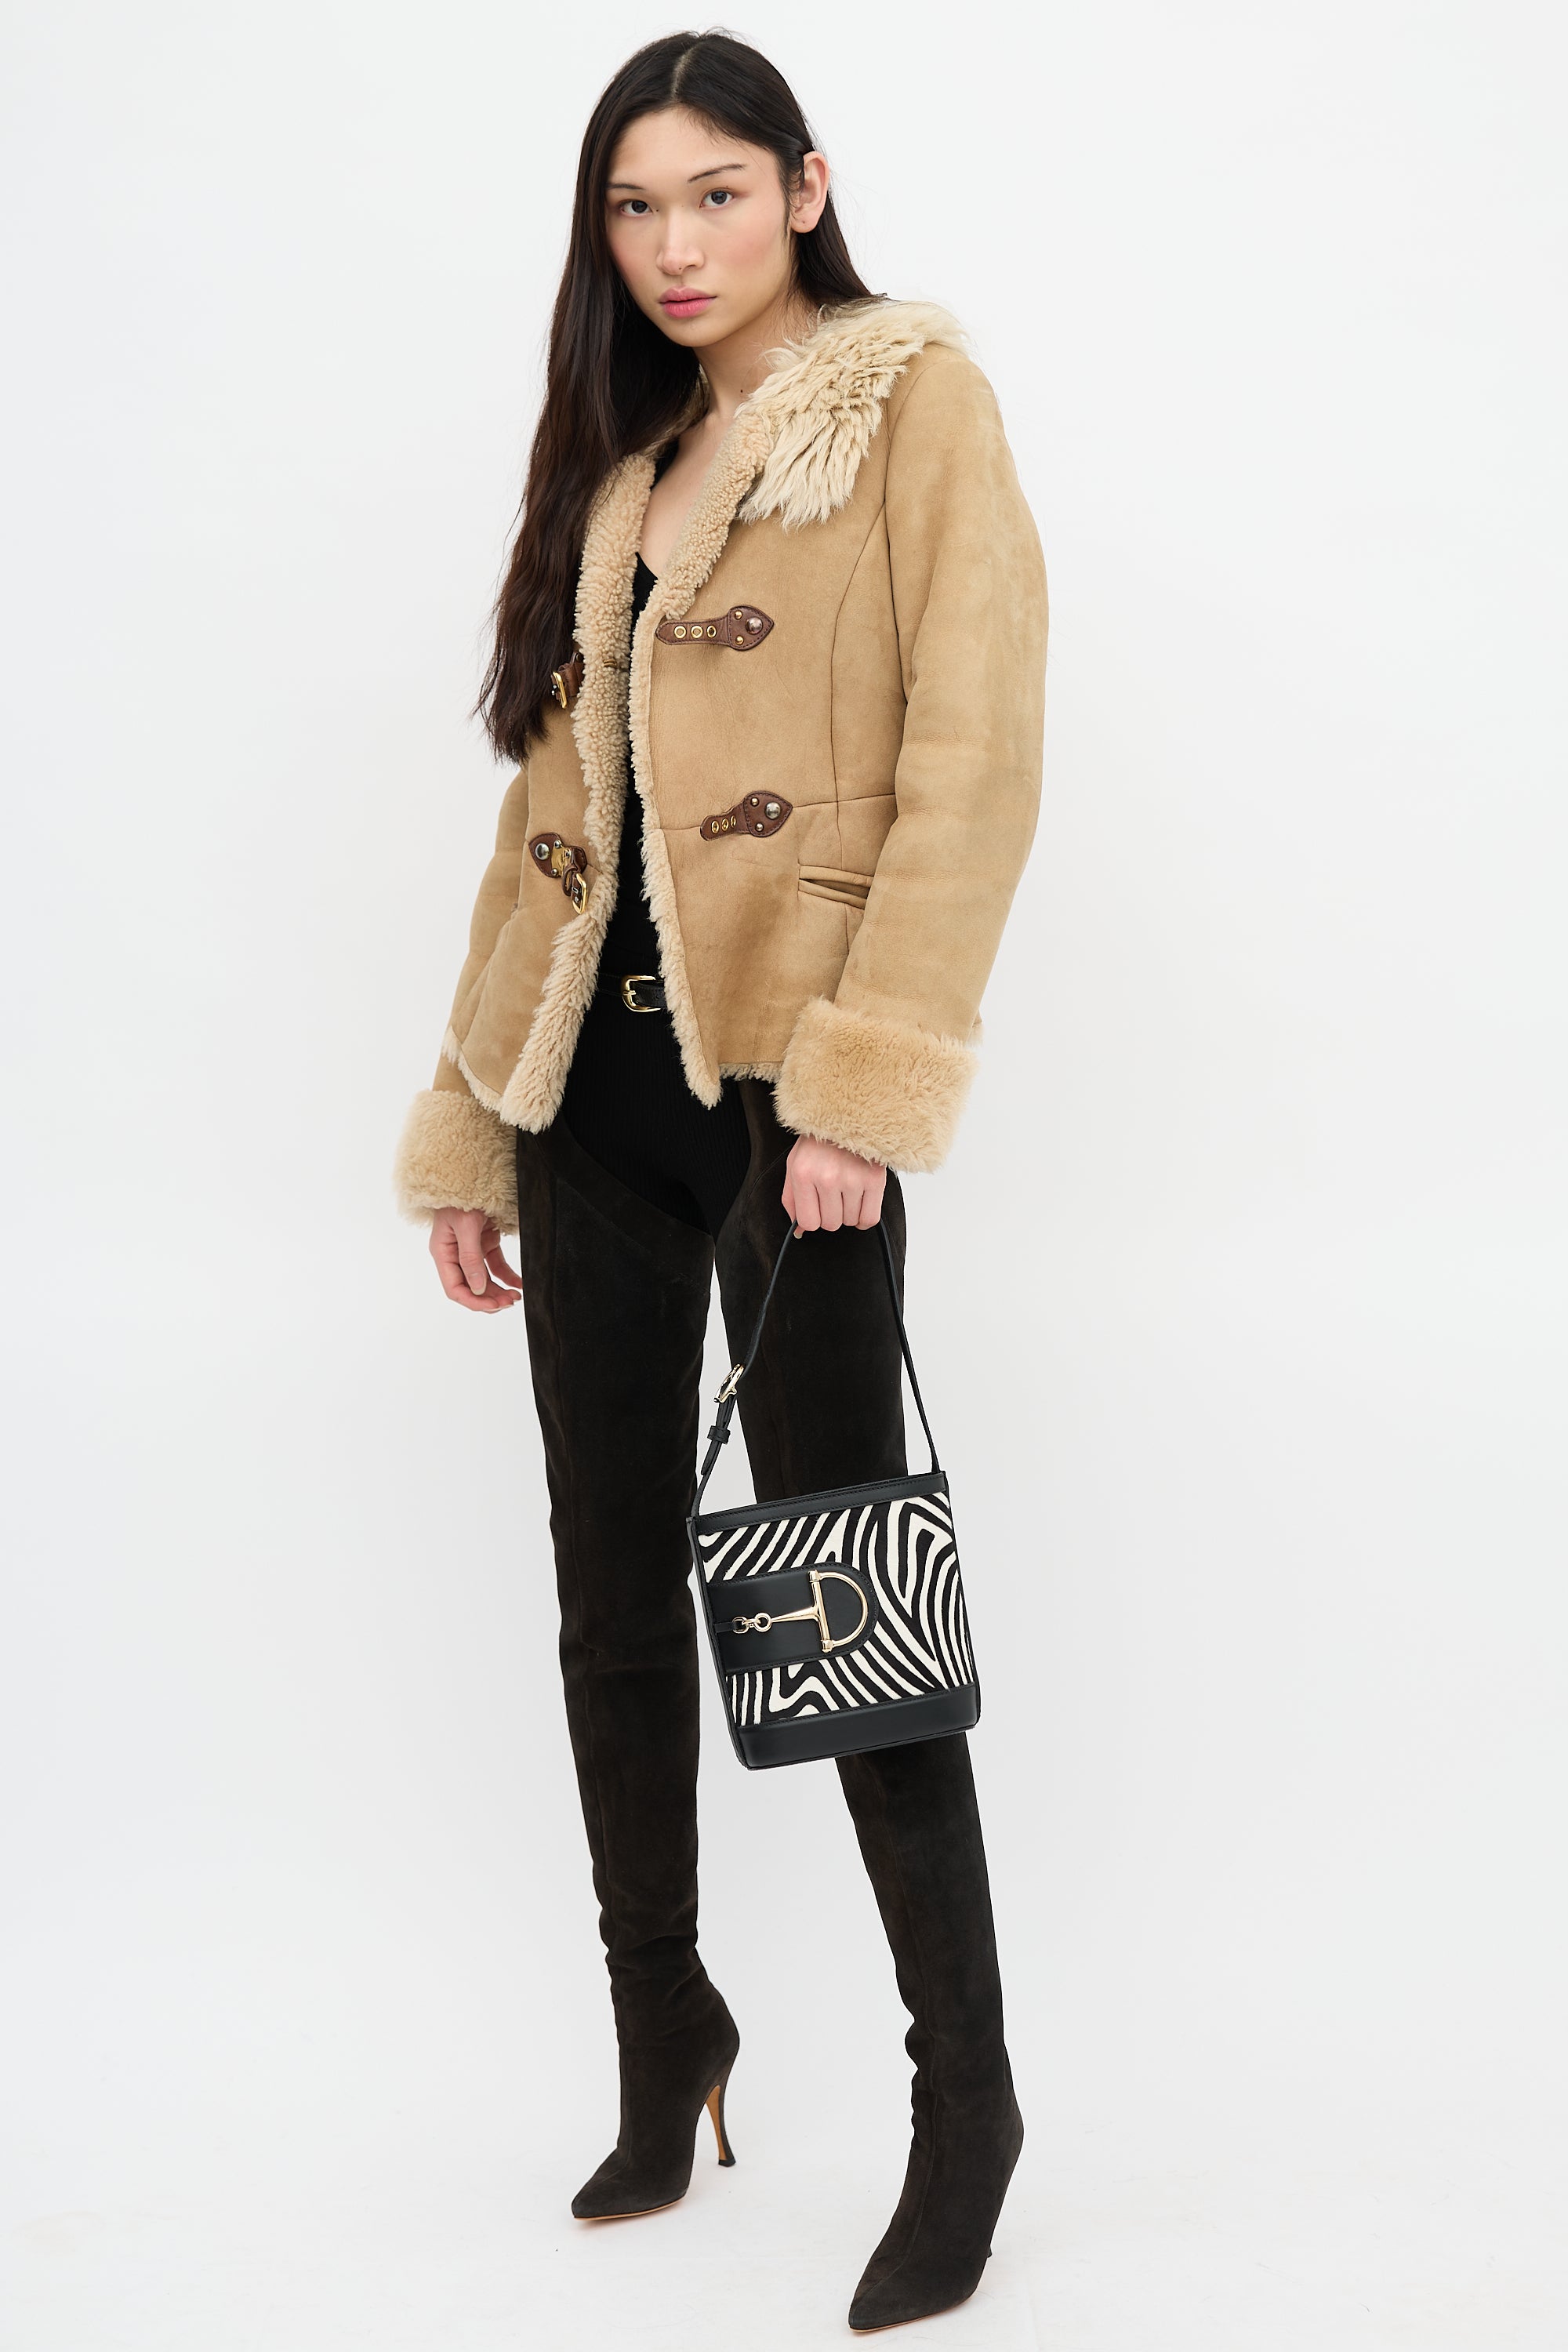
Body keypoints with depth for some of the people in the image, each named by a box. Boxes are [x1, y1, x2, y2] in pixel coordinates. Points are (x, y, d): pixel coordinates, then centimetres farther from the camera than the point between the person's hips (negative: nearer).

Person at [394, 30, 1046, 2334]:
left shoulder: (912, 394, 0)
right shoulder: (622, 459, 19)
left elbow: (975, 755, -10)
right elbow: (551, 801, 17)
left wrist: (869, 1076, -19)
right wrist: (471, 1123, 13)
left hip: (778, 1070, -6)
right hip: (599, 1075, 6)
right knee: (616, 1581, 10)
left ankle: (967, 2101, 10)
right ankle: (665, 2035, 28)